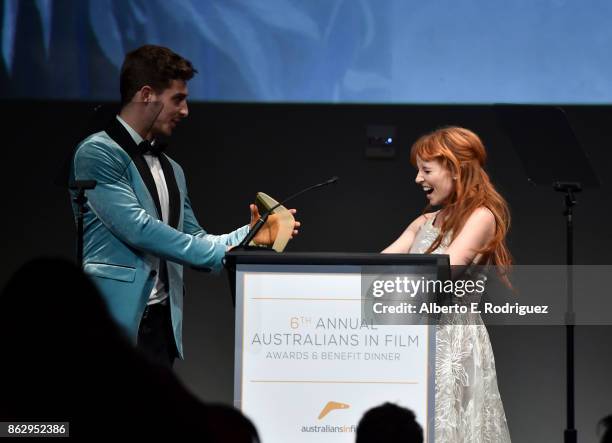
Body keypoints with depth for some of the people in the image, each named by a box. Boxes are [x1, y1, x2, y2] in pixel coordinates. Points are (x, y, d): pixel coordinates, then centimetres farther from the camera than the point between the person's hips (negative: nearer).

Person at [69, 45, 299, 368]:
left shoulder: (171, 170, 20)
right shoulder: (97, 153, -6)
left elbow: (192, 241, 21)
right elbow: (136, 228, -15)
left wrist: (248, 236, 3)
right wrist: (221, 253, -12)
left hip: (160, 321, 8)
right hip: (114, 320, -7)